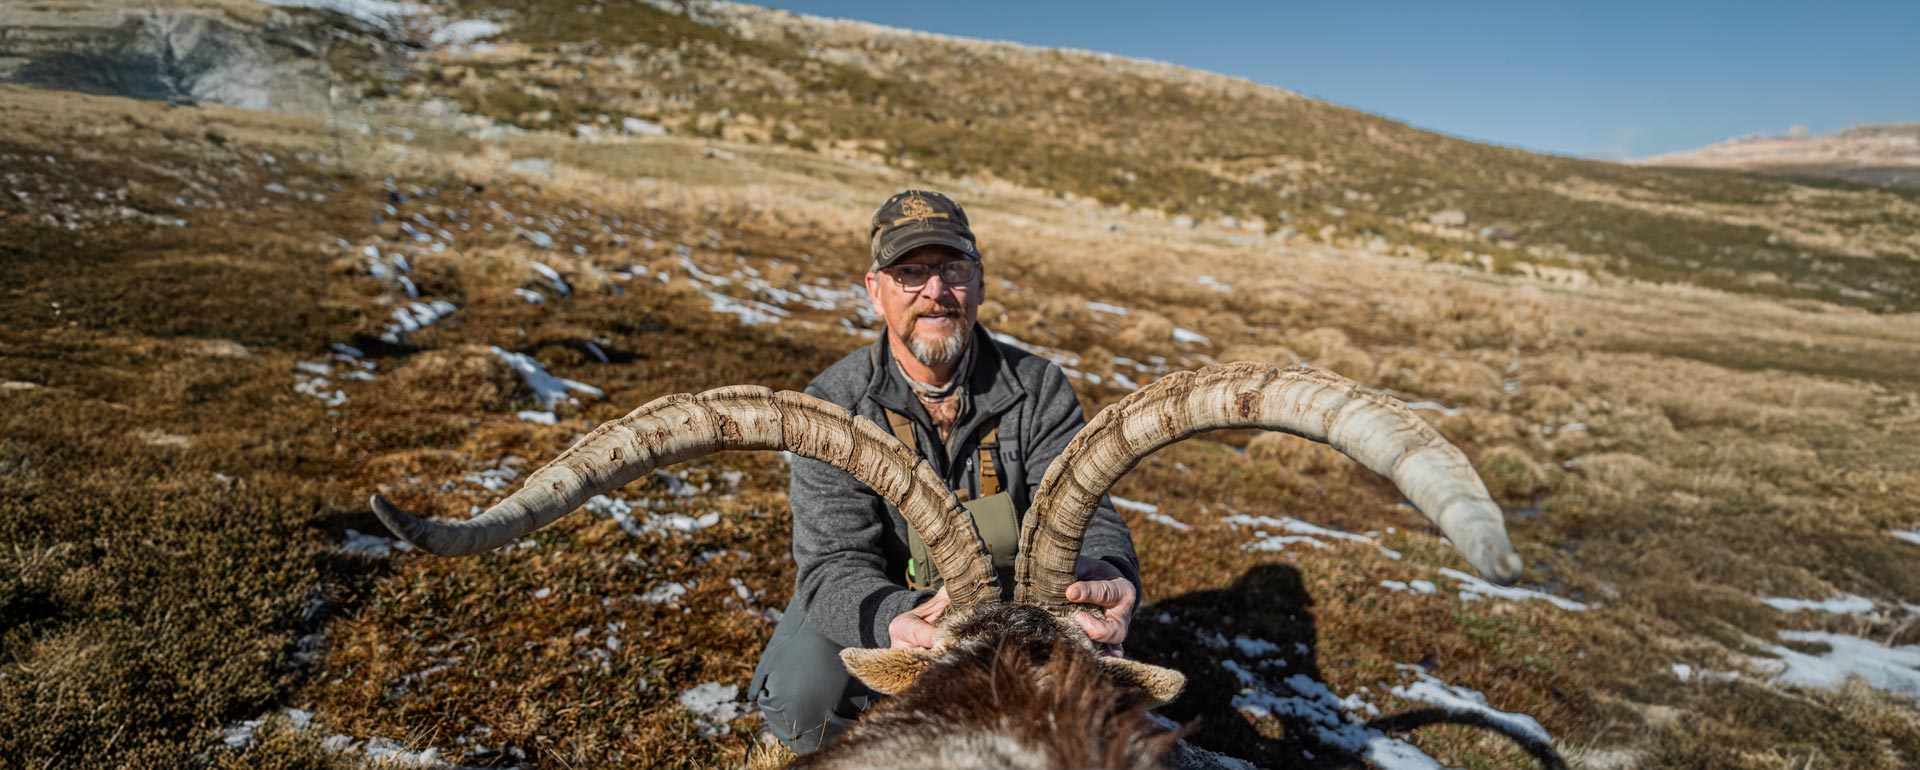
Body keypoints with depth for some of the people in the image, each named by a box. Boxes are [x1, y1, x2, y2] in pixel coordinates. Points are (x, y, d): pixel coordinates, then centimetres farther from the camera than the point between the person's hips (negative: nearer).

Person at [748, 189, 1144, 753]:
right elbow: (835, 565, -25)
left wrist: (1105, 574, -47)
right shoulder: (837, 404, -17)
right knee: (804, 694, -29)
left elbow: (1082, 514, -20)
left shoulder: (1037, 390, -11)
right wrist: (895, 622, -50)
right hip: (872, 612, -1)